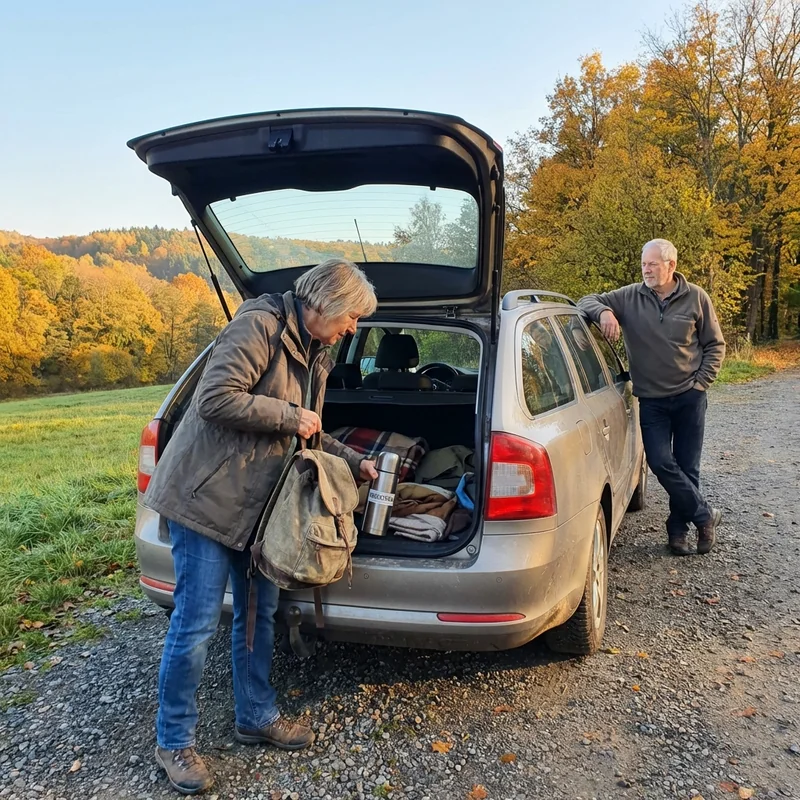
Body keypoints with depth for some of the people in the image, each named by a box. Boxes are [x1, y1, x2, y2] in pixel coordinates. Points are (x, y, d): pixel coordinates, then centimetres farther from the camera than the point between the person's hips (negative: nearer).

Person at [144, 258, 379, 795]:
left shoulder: (315, 357, 12)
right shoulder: (260, 326, -16)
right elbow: (216, 399, -25)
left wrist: (354, 461, 10)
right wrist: (288, 415, -17)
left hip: (259, 504, 9)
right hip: (208, 497, -9)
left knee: (259, 614, 16)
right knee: (198, 623, 0)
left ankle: (257, 716, 34)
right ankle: (174, 741, 19)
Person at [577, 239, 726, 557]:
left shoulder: (695, 298, -1)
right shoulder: (629, 297, -2)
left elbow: (715, 345, 6)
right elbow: (587, 301, -1)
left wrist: (702, 382, -4)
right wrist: (603, 311, -23)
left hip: (689, 397, 0)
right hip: (651, 399, 1)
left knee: (687, 466, 5)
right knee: (661, 463, -8)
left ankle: (678, 529, 21)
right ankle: (705, 516, 10)